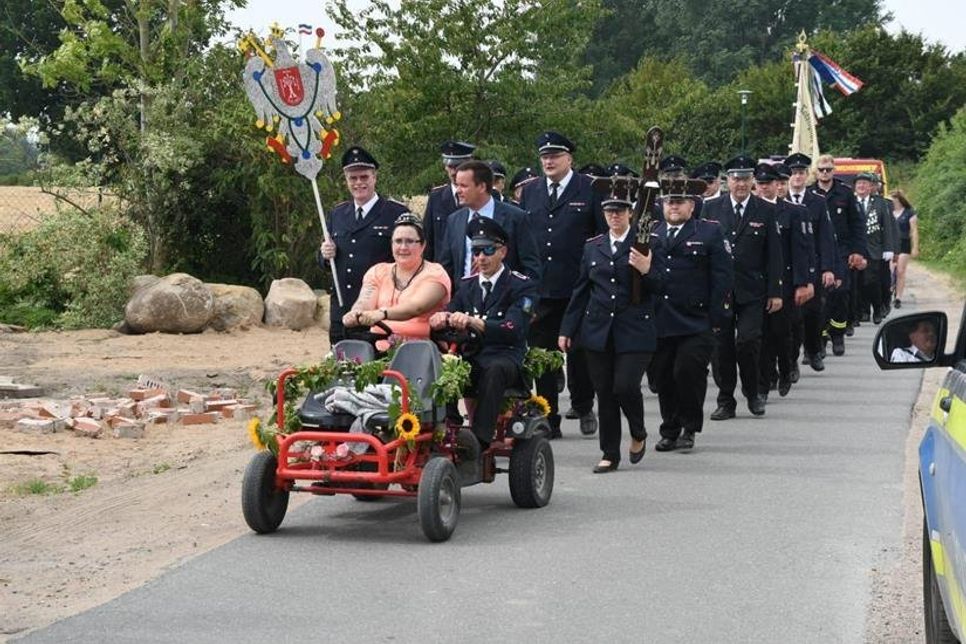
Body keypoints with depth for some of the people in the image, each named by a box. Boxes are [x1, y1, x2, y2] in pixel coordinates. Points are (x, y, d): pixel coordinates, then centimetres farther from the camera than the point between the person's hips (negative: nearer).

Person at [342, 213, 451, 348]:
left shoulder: (434, 273, 2)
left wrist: (382, 314, -34)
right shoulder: (378, 272, 17)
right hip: (380, 349, 5)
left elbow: (417, 307, -16)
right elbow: (365, 302, -1)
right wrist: (356, 315, -26)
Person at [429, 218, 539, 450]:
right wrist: (442, 319, -18)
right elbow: (452, 314, 9)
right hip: (469, 358, 4)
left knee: (495, 370, -39)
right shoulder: (466, 285, 19)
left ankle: (479, 441, -43)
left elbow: (513, 330, -16)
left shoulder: (522, 286, 0)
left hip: (505, 359, -4)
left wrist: (473, 322, -32)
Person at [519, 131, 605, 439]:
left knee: (579, 353, 9)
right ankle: (549, 419, 10)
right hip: (539, 288, 3)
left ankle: (584, 408, 27)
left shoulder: (590, 190, 0)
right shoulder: (530, 192, 11)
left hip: (578, 287, -3)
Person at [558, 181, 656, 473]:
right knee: (604, 394, 5)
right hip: (598, 331, 4)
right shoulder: (592, 247, 13)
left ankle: (638, 434, 16)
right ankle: (610, 453, 15)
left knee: (626, 386, -13)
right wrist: (567, 329, 13)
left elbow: (659, 290, -1)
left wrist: (647, 271, -21)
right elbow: (581, 291, 16)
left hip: (634, 331, -4)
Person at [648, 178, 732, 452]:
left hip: (695, 324, -4)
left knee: (687, 372, -11)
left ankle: (689, 428, 7)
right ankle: (669, 431, 20)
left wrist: (717, 317, -8)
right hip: (658, 324, 4)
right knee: (662, 378, 7)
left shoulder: (710, 233, 2)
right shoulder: (649, 234, 11)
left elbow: (723, 277, -2)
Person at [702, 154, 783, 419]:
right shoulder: (711, 208, 5)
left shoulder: (766, 211, 4)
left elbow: (774, 254, 3)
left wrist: (775, 292, -1)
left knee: (748, 341, -12)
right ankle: (725, 401, 13)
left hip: (752, 291, -1)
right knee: (721, 346, 2)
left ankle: (752, 392, 12)